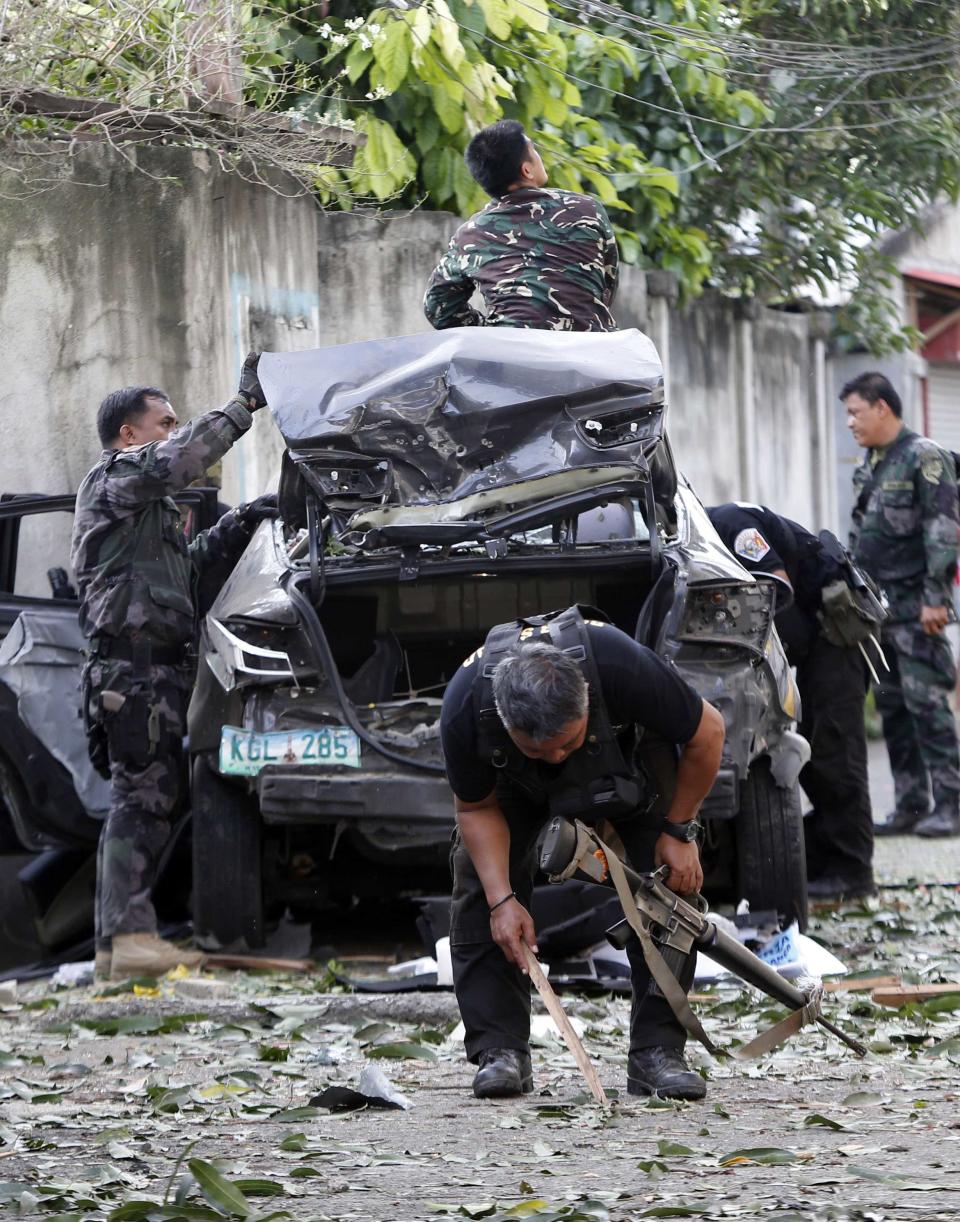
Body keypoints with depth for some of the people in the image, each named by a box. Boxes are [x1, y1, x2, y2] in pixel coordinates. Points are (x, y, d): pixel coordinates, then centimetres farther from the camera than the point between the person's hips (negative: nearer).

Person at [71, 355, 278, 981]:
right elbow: (176, 462, -21)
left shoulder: (146, 501, 30)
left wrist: (238, 526, 18)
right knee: (143, 796, -16)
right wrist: (243, 406, -18)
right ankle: (131, 935, -22)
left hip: (159, 668, 10)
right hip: (135, 665, -10)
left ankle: (117, 941, 7)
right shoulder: (114, 478, -2)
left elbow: (189, 566, 31)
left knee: (143, 801, 8)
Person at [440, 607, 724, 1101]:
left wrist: (678, 831, -17)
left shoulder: (622, 666, -44)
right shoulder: (465, 708, -39)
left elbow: (706, 734, -23)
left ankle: (658, 1051, -12)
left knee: (668, 879, -15)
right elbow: (477, 808, -17)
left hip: (630, 742, -1)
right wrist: (502, 900, -26)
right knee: (478, 886, -14)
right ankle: (500, 1051, -9)